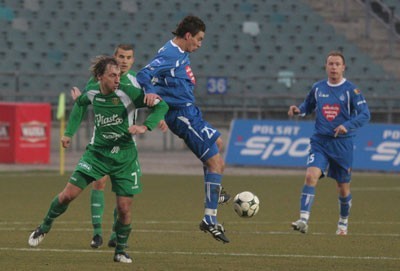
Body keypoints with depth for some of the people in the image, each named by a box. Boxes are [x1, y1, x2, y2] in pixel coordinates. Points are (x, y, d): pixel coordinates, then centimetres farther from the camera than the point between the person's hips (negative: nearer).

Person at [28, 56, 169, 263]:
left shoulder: (127, 93, -15)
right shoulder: (92, 94, -1)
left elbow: (162, 106, -17)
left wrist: (144, 127, -27)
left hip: (124, 157, -2)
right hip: (97, 152, 2)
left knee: (124, 208, -6)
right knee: (68, 194, -7)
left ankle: (120, 250, 17)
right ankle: (45, 227, 18)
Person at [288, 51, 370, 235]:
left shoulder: (351, 90, -6)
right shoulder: (318, 88, 5)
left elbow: (365, 114, -11)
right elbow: (308, 106, 22)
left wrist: (347, 125, -26)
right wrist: (298, 110, 0)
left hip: (342, 144, -2)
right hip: (320, 142, 2)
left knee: (343, 188, 9)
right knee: (311, 176, -22)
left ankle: (343, 223, 33)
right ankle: (304, 220, -28)